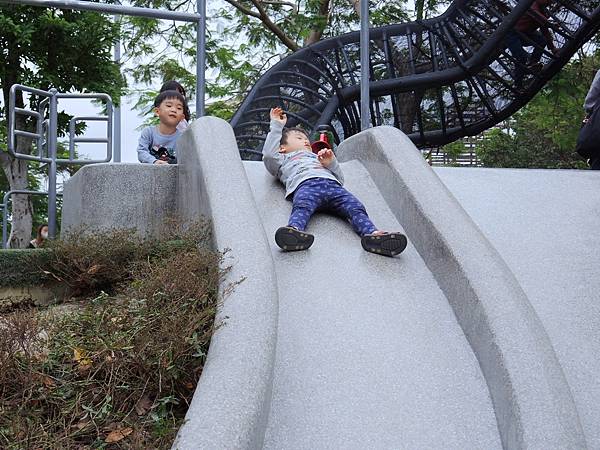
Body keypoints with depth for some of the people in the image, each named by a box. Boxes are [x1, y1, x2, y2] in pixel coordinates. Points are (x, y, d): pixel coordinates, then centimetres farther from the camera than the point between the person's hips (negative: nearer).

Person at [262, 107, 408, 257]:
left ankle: (372, 234, -52)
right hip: (305, 184, -4)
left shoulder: (318, 159, 50)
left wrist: (331, 163, 17)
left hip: (332, 184, 4)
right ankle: (294, 231, -70)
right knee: (302, 207, -40)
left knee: (355, 207, -27)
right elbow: (269, 154, 18)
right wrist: (276, 126, 24)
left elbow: (340, 178, 37)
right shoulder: (285, 159, 41)